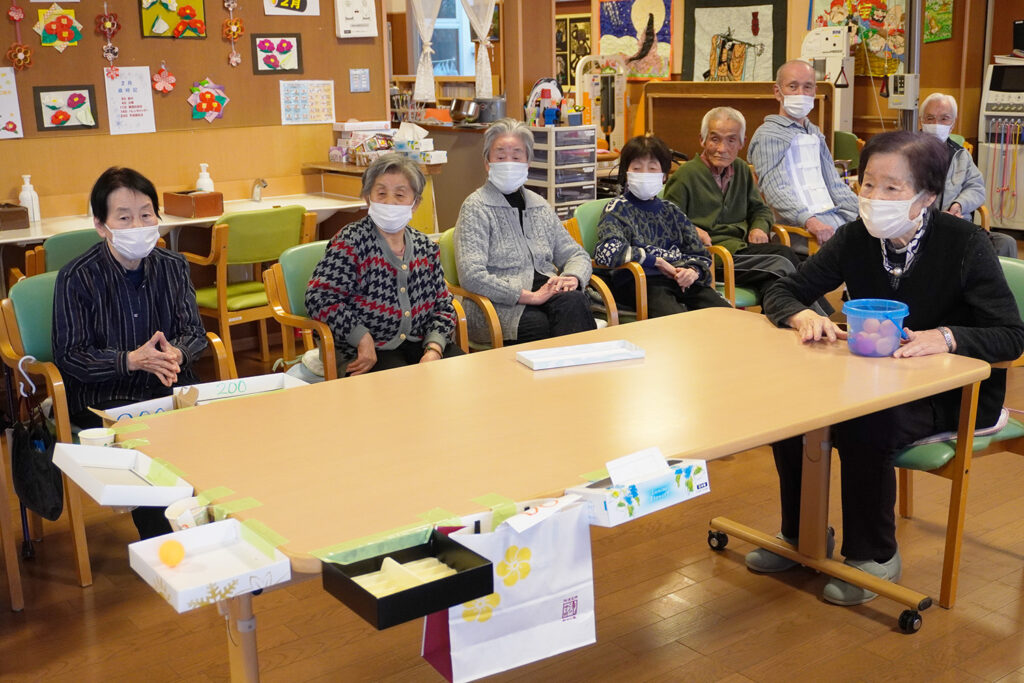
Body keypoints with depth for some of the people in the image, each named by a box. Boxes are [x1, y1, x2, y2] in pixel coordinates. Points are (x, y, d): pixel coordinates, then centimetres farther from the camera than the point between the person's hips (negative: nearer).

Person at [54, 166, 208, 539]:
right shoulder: (77, 279, -7)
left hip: (171, 388, 4)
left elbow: (194, 331, 7)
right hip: (102, 398, -4)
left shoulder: (173, 266, 6)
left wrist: (177, 353, -18)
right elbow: (68, 356, -8)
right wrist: (132, 360, -21)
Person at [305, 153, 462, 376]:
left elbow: (443, 305, 13)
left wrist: (434, 349, -6)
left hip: (420, 344, 6)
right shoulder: (352, 241, -4)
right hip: (368, 354, -5)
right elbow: (319, 297, -12)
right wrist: (363, 339, -17)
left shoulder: (426, 248, 12)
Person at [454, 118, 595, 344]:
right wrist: (530, 296, -16)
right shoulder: (476, 207, 1)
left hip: (549, 293, 5)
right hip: (501, 308, -5)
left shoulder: (539, 205, 21)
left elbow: (575, 253, 25)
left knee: (573, 300, -30)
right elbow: (472, 275, -11)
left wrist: (572, 278, -2)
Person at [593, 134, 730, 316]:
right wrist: (655, 261, -9)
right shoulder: (618, 209, 7)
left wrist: (693, 270, 0)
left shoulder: (671, 210, 24)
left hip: (681, 279, 6)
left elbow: (699, 253, 25)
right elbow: (605, 252, -12)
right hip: (638, 281, -6)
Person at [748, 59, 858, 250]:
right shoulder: (767, 135, -2)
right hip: (796, 223, -8)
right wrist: (809, 221, -30)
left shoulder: (815, 134, 26)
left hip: (831, 213, 8)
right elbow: (776, 191, -15)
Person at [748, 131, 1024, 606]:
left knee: (863, 428, -31)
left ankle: (875, 555, -7)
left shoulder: (963, 243, -18)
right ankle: (801, 533, 4)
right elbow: (780, 293, -1)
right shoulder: (856, 238, -6)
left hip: (953, 392, -5)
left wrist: (945, 337, -38)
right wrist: (804, 316, -24)